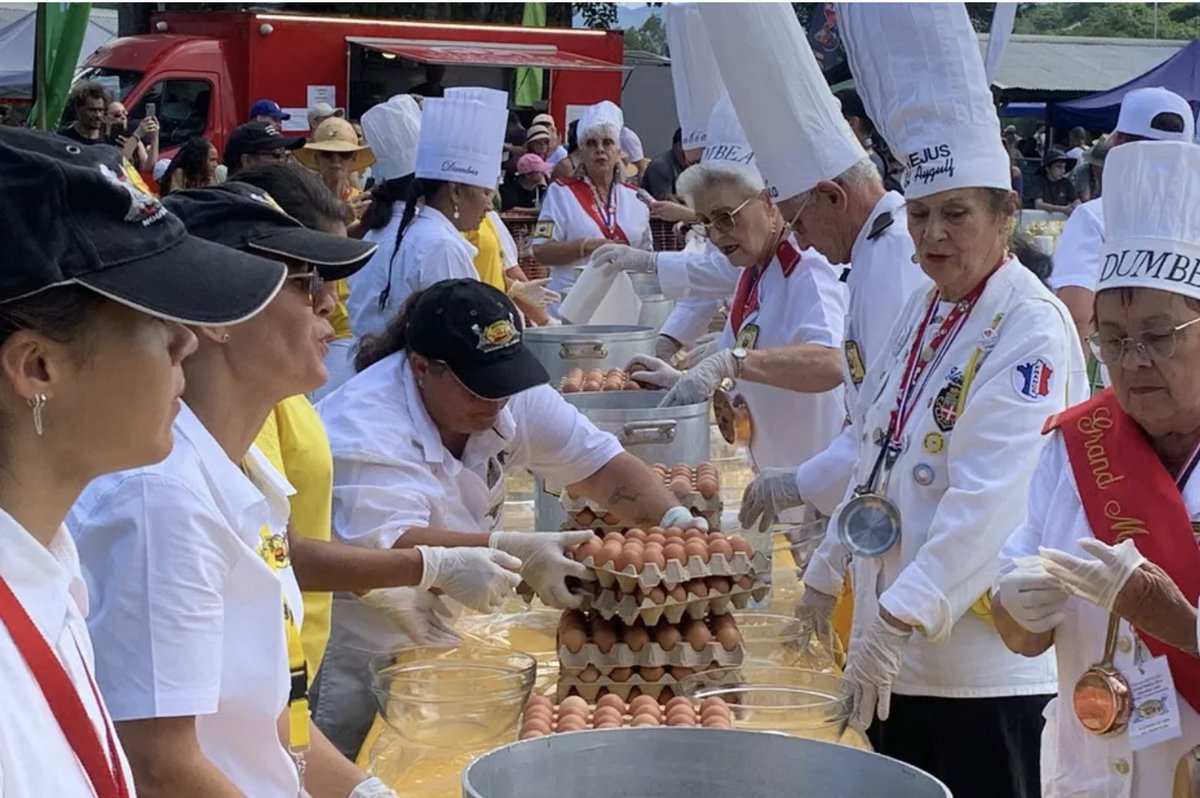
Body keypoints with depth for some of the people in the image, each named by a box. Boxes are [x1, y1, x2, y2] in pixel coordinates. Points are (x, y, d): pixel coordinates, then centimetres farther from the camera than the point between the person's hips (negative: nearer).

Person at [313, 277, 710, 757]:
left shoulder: (512, 395, -4)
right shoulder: (365, 430, -25)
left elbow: (601, 465, -2)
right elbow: (389, 548, -37)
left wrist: (672, 518, -20)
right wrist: (514, 553, -46)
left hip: (447, 635, 6)